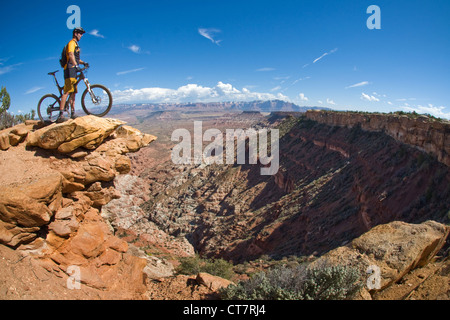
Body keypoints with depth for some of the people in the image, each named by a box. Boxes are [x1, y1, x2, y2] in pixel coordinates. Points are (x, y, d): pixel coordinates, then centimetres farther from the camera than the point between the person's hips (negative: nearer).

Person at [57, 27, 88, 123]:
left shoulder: (76, 44, 27)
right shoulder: (71, 43, -4)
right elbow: (71, 55, -22)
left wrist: (83, 63, 10)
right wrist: (76, 65, -36)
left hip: (73, 71, 10)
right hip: (70, 69, -10)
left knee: (73, 92, 8)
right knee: (67, 92, -17)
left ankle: (73, 113, 11)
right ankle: (61, 115, -22)